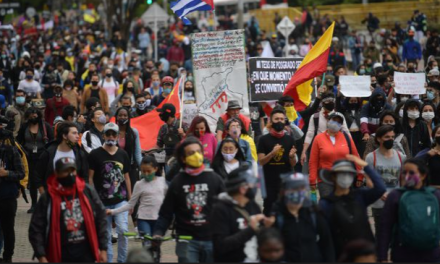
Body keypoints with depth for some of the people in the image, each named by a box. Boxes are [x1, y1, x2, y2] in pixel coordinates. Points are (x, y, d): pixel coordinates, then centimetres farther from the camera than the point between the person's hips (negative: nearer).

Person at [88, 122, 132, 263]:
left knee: (122, 231, -10)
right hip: (102, 202, -1)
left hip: (120, 200, 1)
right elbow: (90, 178, -1)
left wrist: (130, 200, 12)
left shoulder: (123, 154, 7)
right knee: (105, 235, 6)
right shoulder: (95, 154, -3)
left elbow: (126, 177, 12)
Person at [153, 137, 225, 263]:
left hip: (211, 240, 1)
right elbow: (166, 213, 3)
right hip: (187, 240, -1)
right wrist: (158, 233, -11)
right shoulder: (177, 182, 2)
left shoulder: (214, 179, 3)